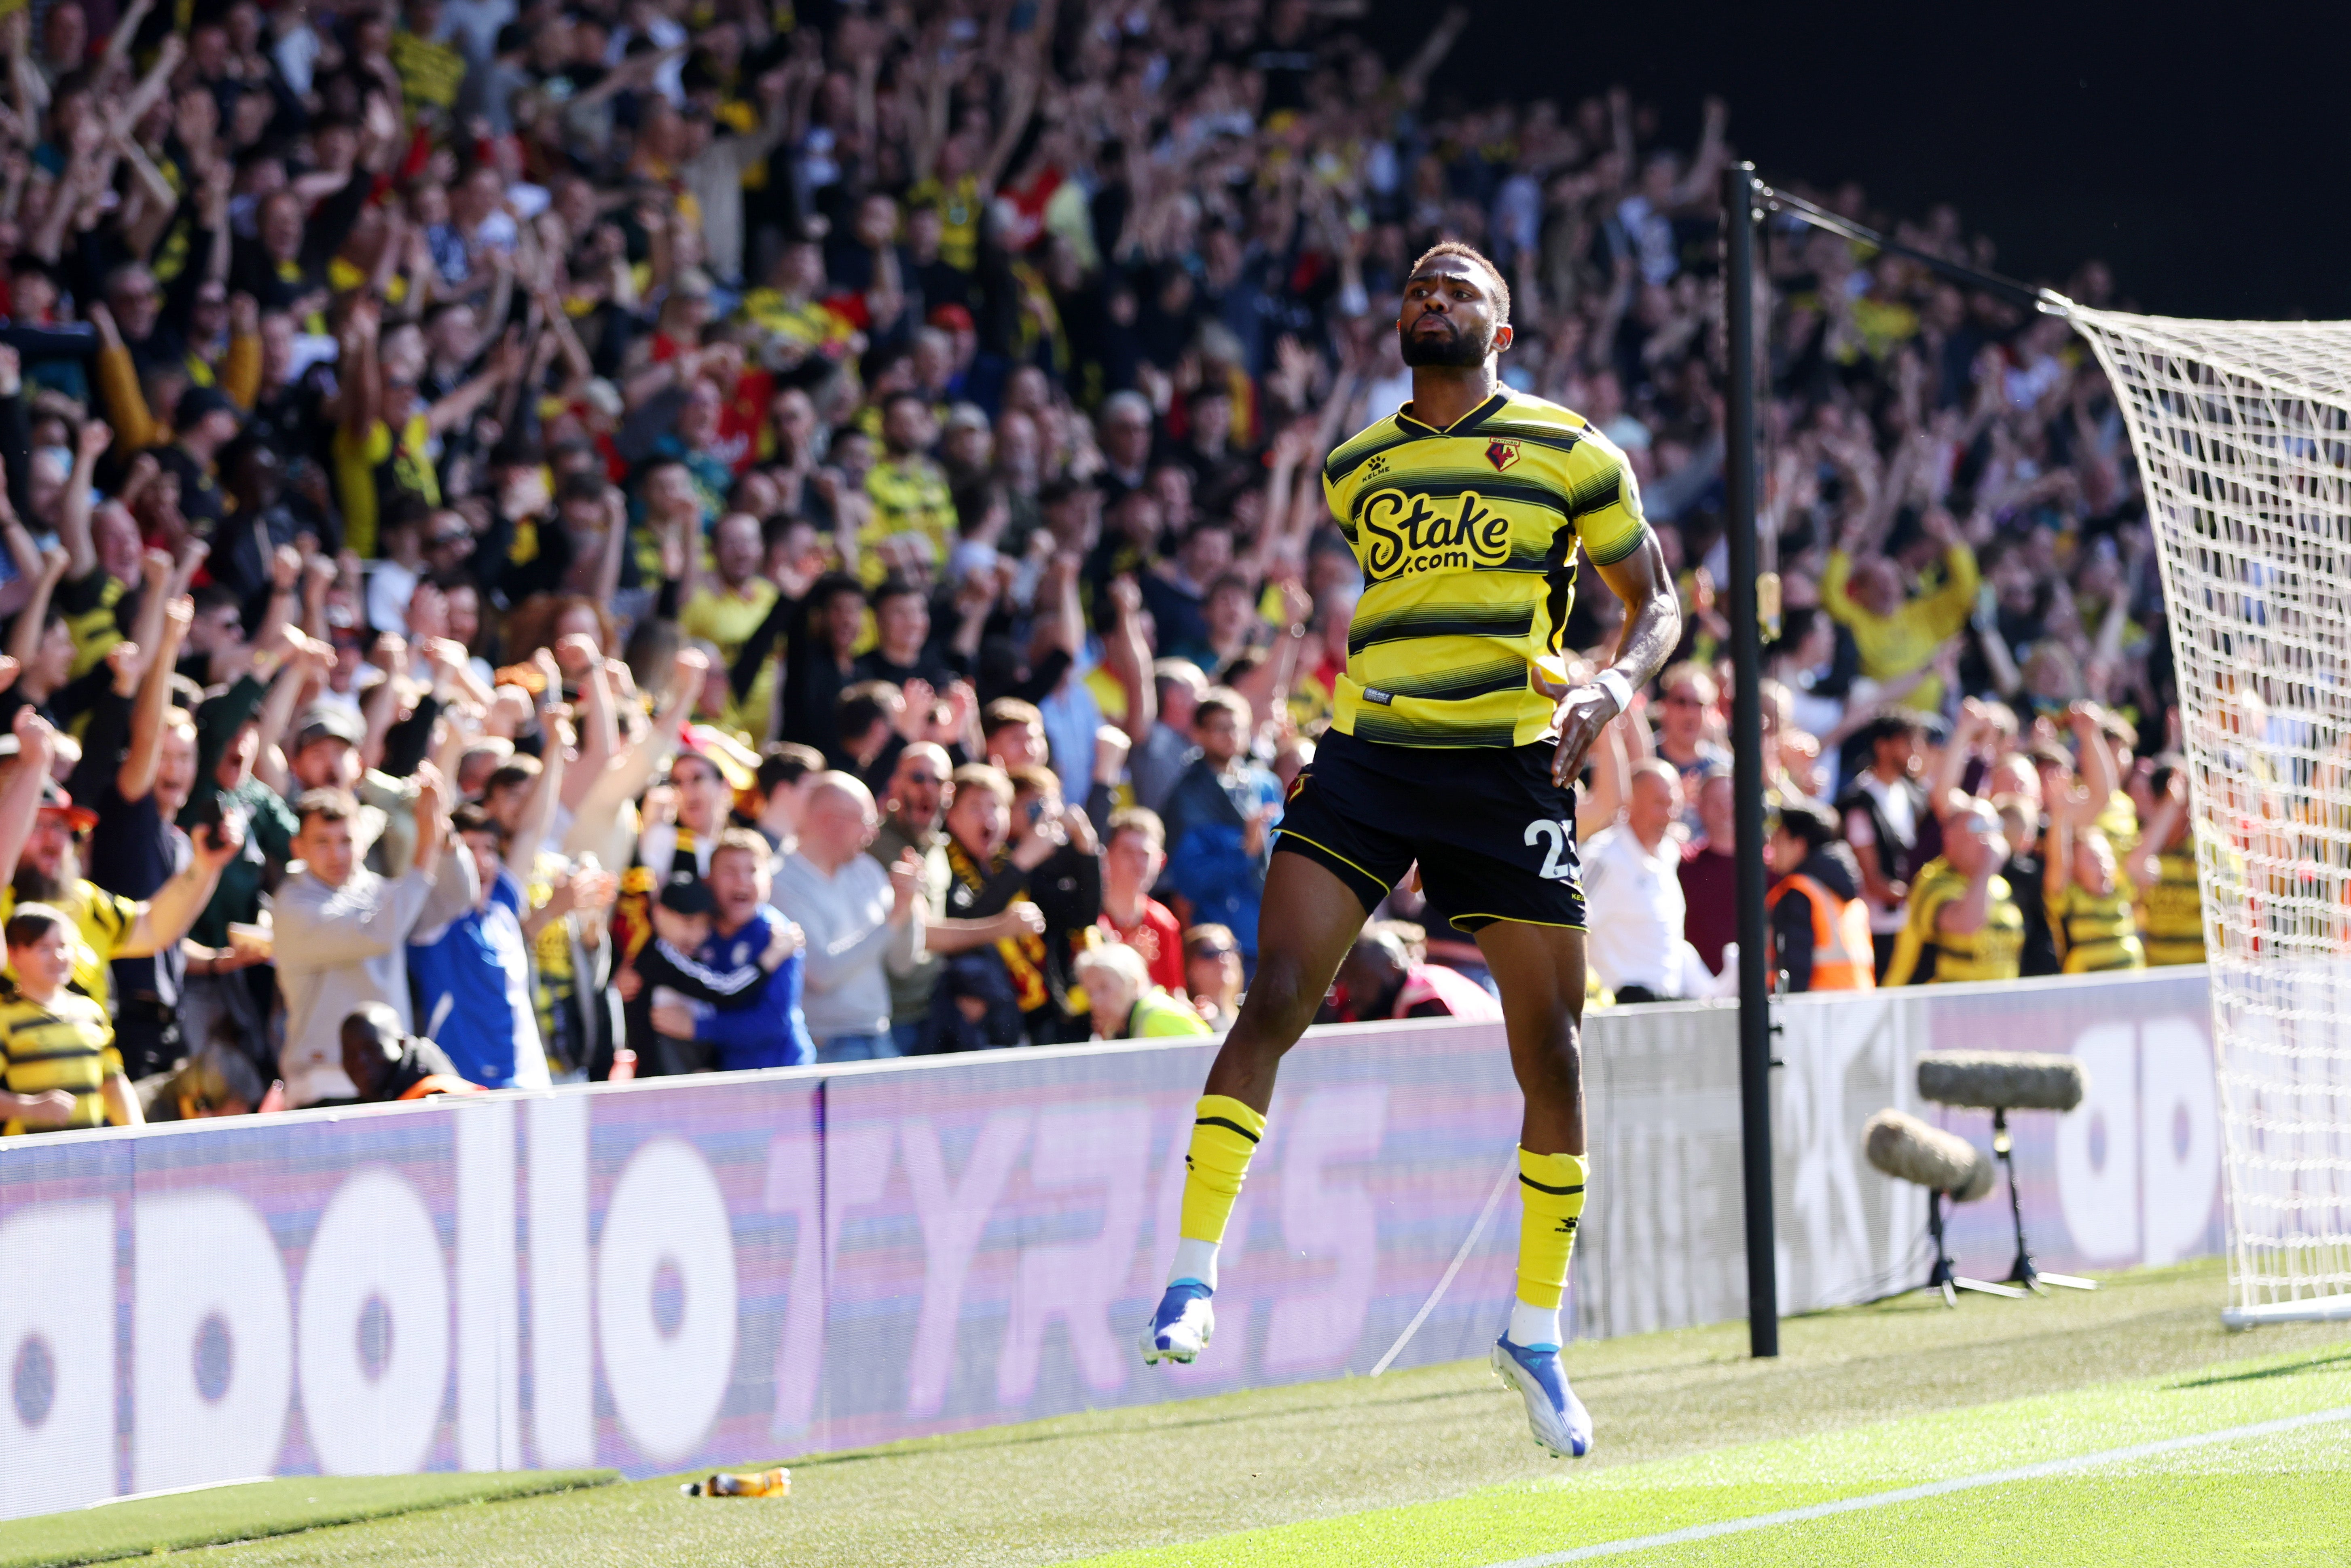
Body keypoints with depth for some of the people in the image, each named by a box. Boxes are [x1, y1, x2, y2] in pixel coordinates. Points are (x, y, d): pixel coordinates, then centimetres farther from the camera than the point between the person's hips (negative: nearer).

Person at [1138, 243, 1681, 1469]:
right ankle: (1192, 1279, -12)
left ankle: (1536, 1334, 13)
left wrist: (1612, 687, -10)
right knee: (1274, 1000, -15)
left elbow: (1654, 602, 9)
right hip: (1368, 754, 2)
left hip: (1510, 763, -2)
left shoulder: (1573, 453, 4)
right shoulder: (1355, 469, 14)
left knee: (1551, 1056, -1)